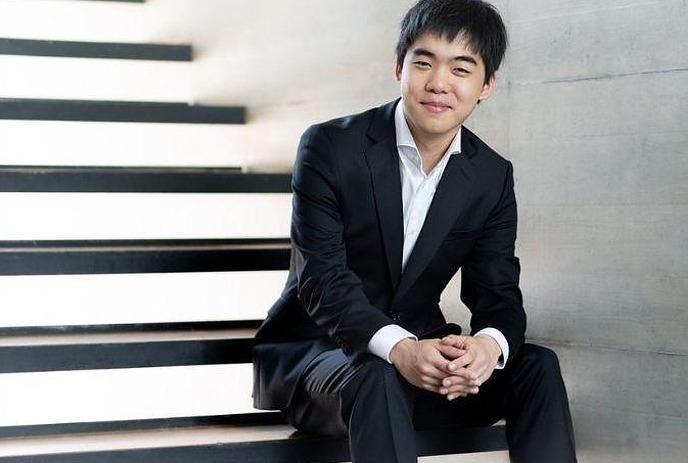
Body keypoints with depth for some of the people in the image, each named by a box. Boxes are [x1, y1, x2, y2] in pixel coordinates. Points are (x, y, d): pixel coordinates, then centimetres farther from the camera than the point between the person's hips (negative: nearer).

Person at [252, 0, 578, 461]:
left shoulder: (493, 177, 1)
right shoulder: (329, 147, -13)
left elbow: (498, 293, -3)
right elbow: (322, 277, -20)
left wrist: (490, 343, -30)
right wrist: (398, 348, -39)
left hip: (419, 350, 5)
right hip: (314, 351, -4)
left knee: (537, 365, -18)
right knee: (378, 379, -37)